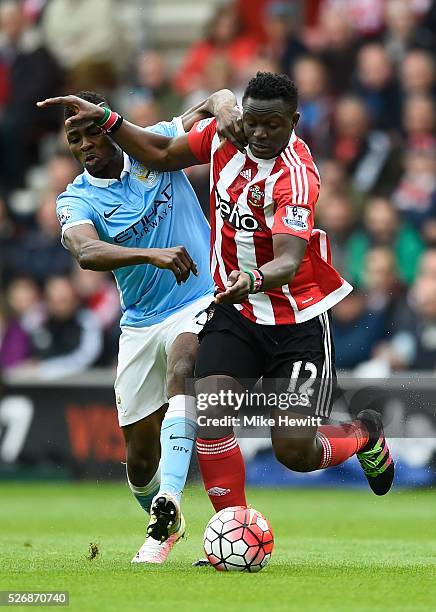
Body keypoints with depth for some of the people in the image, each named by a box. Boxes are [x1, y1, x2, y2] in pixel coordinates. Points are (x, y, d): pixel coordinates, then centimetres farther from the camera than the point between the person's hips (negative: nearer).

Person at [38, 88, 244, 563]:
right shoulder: (76, 200, -5)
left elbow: (218, 102, 3)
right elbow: (86, 252, -27)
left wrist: (227, 116, -22)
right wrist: (152, 255, -43)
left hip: (201, 300, -2)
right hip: (140, 324, 2)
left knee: (182, 368, -35)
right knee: (140, 458, 4)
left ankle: (167, 502, -45)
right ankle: (165, 524, 35)